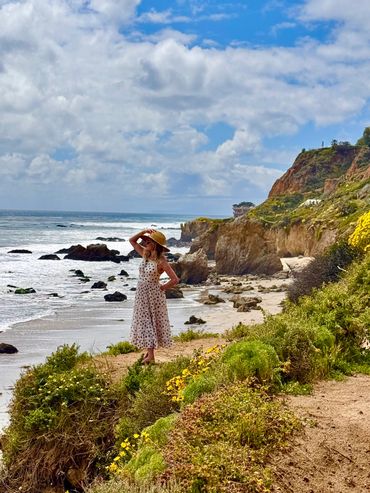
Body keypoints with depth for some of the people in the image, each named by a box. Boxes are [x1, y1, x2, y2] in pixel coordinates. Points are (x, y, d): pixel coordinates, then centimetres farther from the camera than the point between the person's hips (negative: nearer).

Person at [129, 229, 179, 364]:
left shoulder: (161, 261, -18)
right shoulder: (145, 255, 2)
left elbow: (175, 279, -21)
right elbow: (132, 241, 10)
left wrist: (161, 288, -10)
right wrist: (143, 232, -5)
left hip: (153, 296, -7)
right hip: (141, 294, 7)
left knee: (153, 323, 2)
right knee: (144, 323, 11)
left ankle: (151, 355, 7)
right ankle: (149, 351, 19)